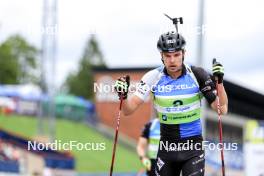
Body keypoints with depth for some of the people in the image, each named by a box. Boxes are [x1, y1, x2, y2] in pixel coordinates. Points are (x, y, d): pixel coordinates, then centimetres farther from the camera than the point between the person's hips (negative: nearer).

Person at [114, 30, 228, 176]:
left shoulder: (197, 75, -10)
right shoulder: (153, 77, -7)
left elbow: (222, 109, -10)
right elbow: (128, 110, -6)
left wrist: (219, 82, -24)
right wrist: (123, 96, -27)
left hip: (193, 147, -2)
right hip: (167, 146, 2)